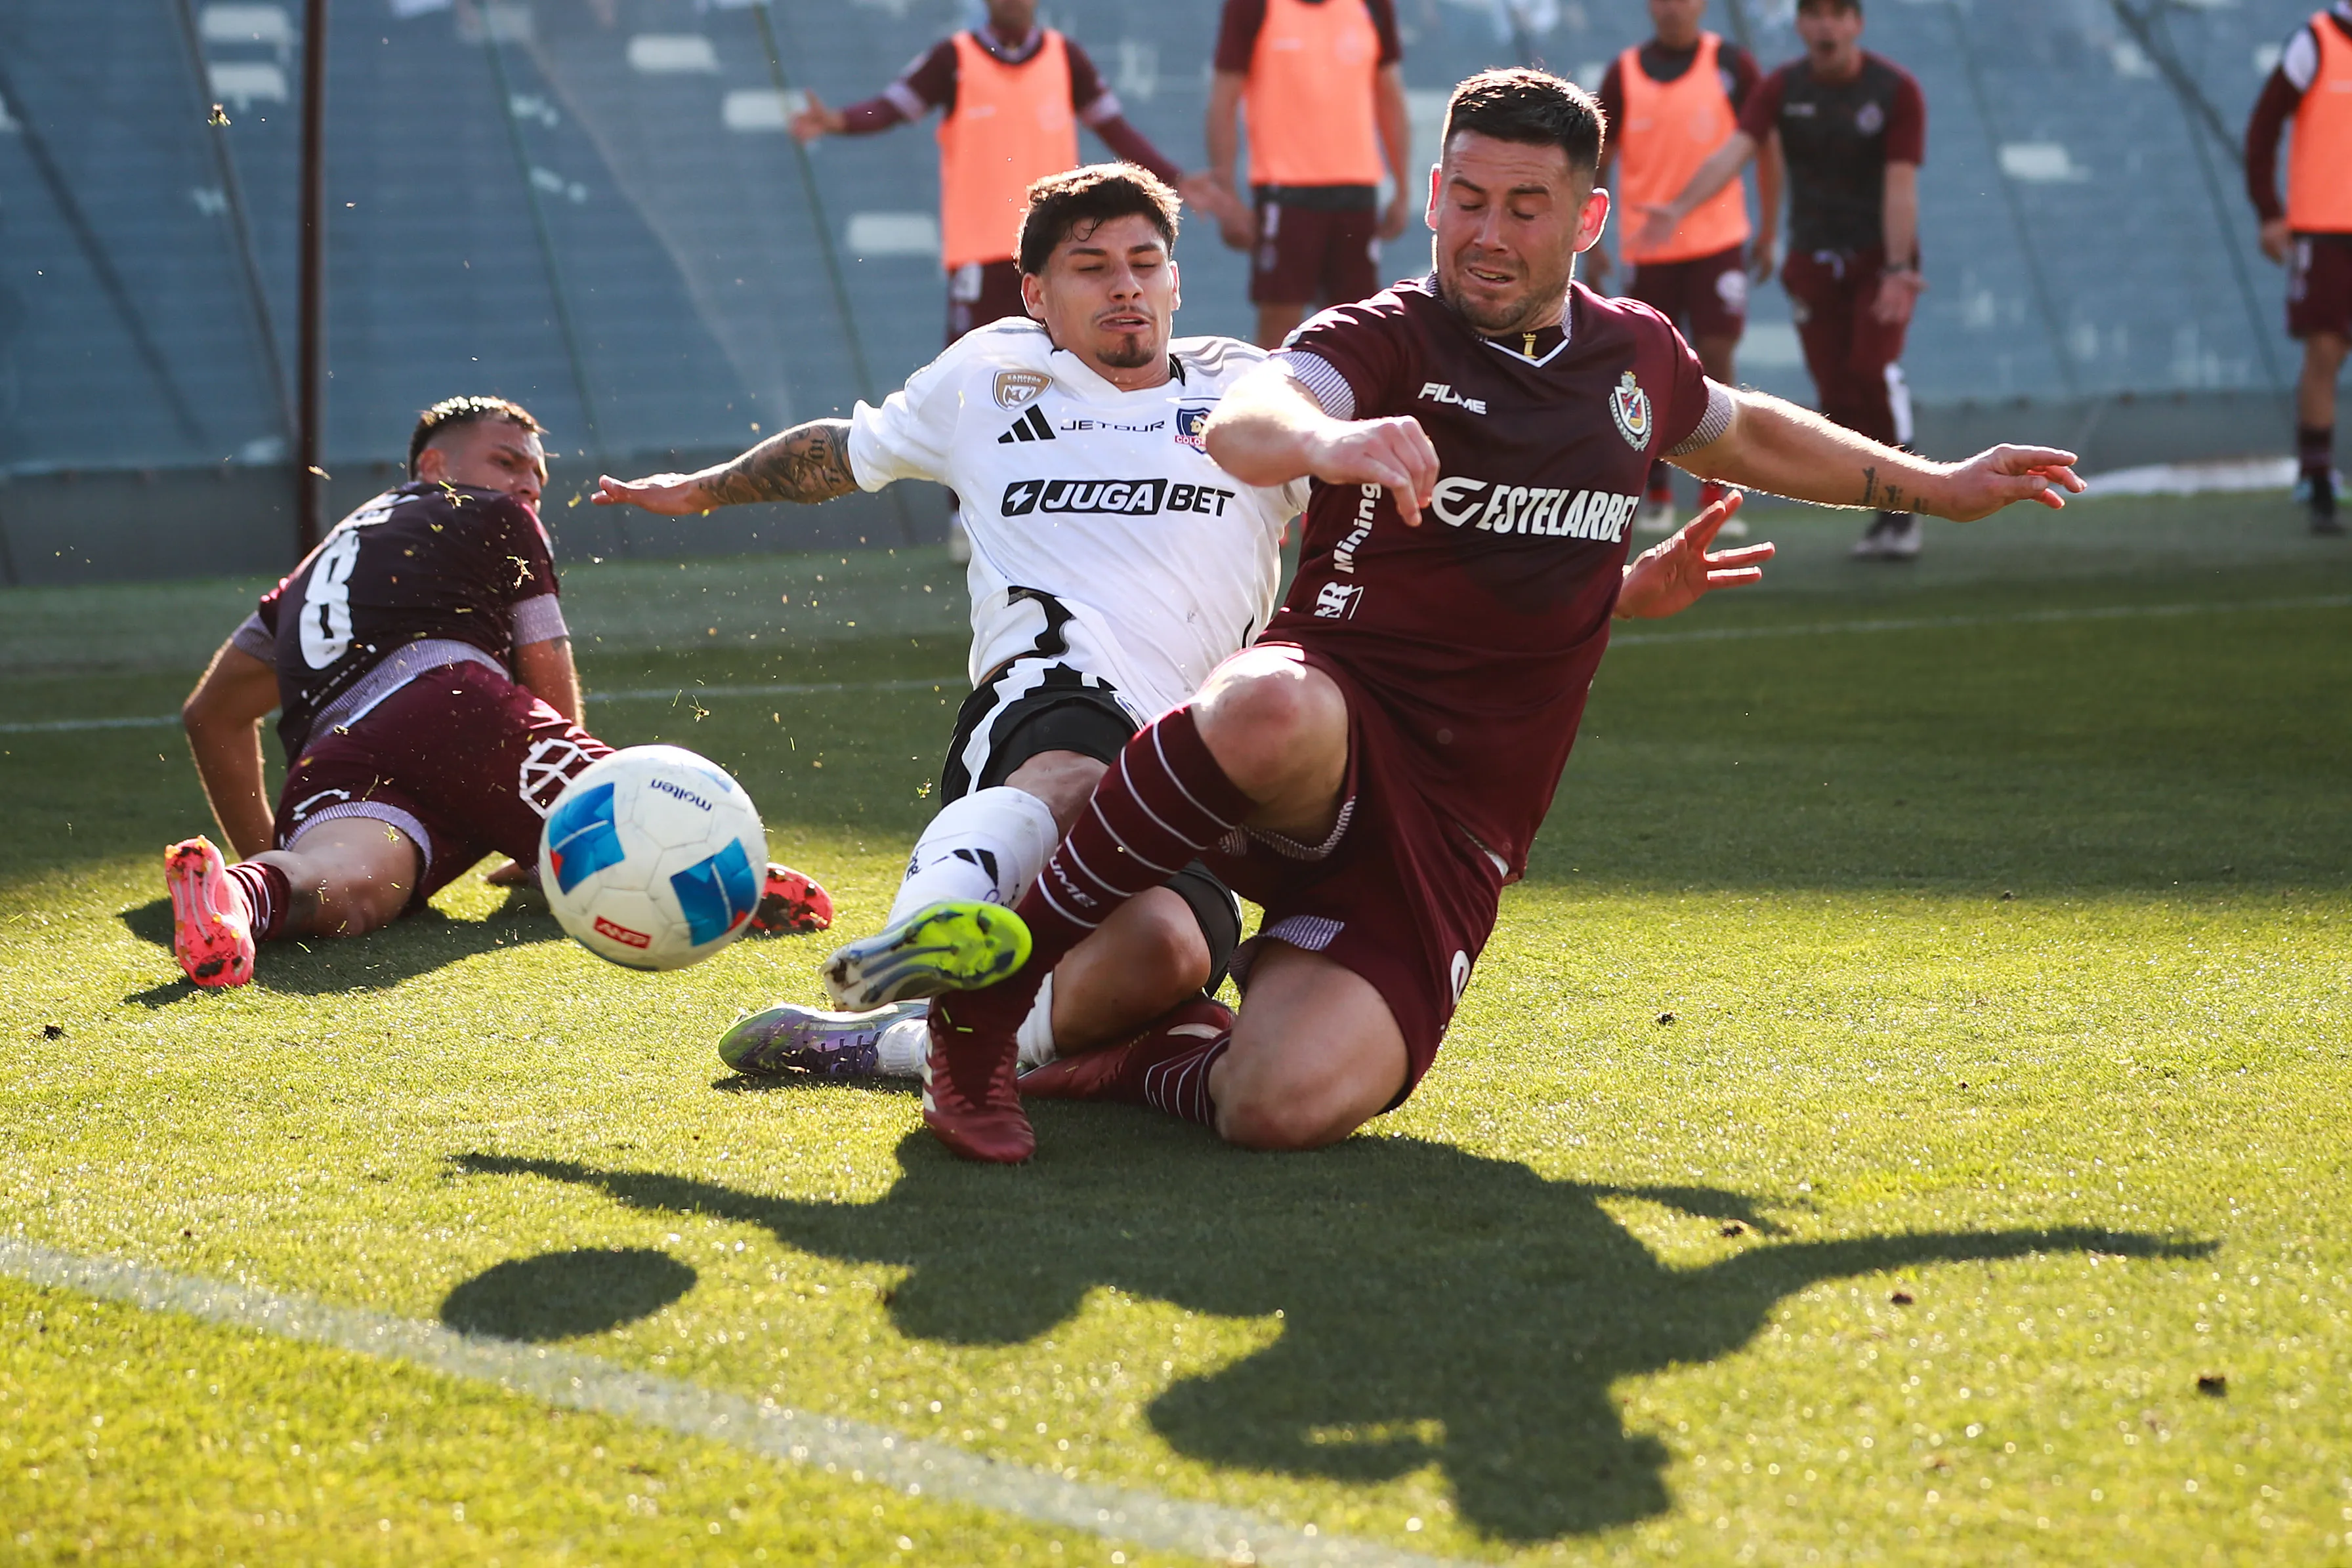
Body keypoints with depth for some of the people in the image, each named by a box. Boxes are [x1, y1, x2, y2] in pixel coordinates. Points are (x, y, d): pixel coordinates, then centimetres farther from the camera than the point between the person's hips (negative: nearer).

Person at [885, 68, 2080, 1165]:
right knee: (1270, 712, -44)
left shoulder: (1635, 356, 13)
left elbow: (1748, 433, 37)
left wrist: (1941, 486, 42)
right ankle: (987, 991, -25)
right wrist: (1323, 440, -51)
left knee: (1291, 1105, -27)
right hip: (1336, 729, -3)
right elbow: (1241, 423, -28)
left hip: (1452, 836, 3)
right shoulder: (1386, 343, -4)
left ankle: (1161, 1061, 10)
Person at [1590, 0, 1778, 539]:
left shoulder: (1732, 65, 0)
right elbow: (1598, 158, 8)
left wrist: (1768, 232, 3)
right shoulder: (1624, 74, 3)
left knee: (1717, 356, -9)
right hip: (1647, 246, 1)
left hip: (1718, 239, -1)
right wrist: (1591, 244, 3)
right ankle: (1656, 495, 16)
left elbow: (1764, 146, 6)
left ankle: (1717, 495, -4)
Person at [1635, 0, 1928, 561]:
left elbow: (1900, 186, -16)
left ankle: (1903, 509, -11)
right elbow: (1733, 153, -19)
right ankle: (1887, 515, 11)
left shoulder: (1896, 90, -10)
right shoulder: (1782, 88, -4)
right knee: (1836, 392, -3)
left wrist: (1897, 271, -25)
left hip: (1881, 257, -3)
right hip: (1812, 261, 3)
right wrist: (1679, 208, -37)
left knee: (1874, 370, -20)